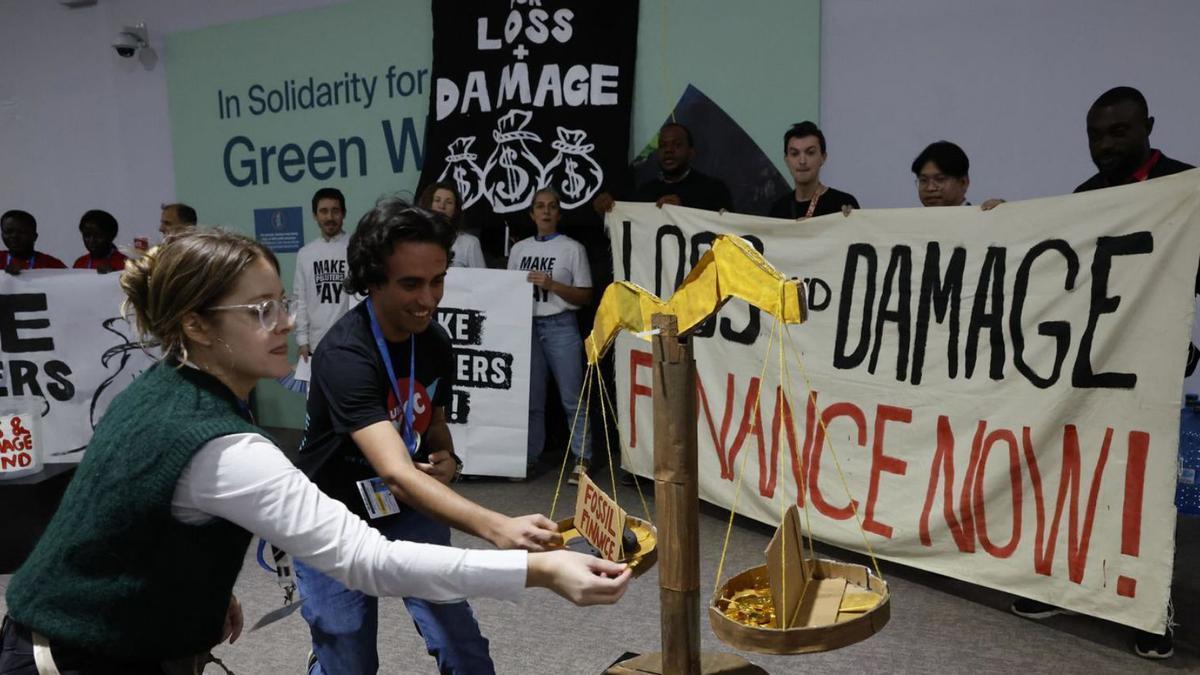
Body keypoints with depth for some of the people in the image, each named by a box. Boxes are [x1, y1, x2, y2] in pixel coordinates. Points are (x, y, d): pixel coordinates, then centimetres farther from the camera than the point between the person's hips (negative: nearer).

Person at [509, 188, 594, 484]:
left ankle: (581, 459, 3)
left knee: (572, 396, -4)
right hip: (526, 326, 4)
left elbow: (585, 296, 0)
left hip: (560, 327, -3)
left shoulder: (573, 248, 3)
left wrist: (551, 284, -12)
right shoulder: (519, 248, 13)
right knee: (531, 398, 8)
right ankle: (529, 457, 17)